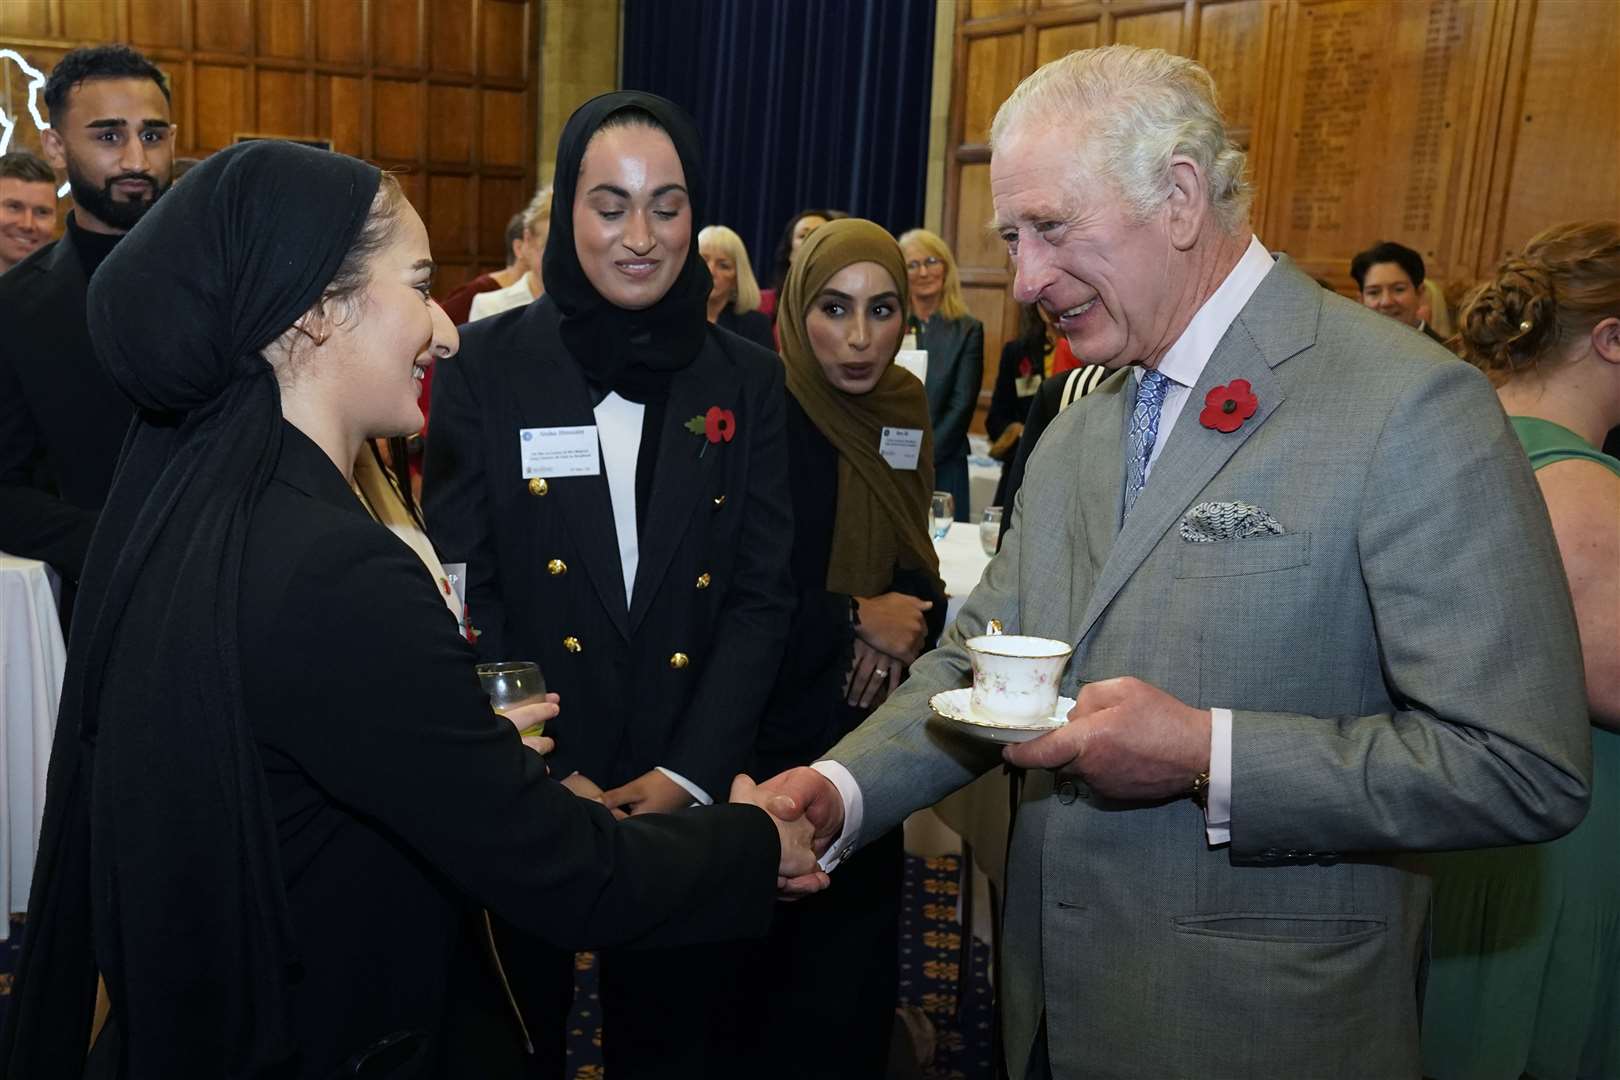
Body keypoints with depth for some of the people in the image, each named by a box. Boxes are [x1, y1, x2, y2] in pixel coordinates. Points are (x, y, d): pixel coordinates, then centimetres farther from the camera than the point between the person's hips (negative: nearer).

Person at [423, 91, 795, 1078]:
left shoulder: (747, 381, 1)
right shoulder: (490, 364, -4)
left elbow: (764, 595, -1)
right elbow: (462, 586, -7)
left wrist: (688, 773, -11)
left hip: (689, 798, 2)